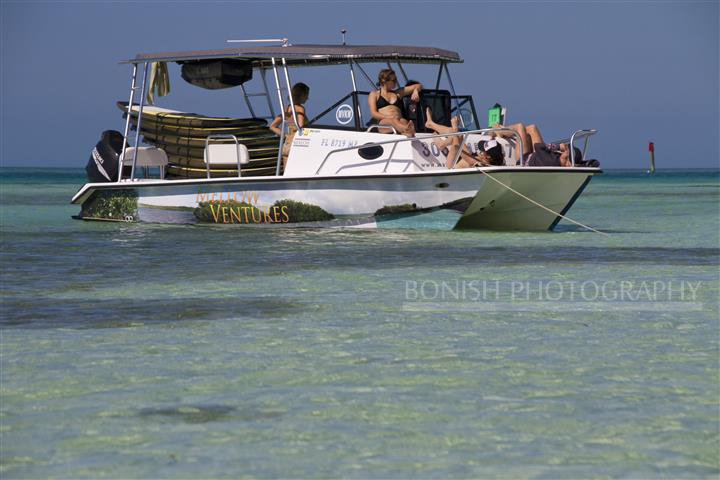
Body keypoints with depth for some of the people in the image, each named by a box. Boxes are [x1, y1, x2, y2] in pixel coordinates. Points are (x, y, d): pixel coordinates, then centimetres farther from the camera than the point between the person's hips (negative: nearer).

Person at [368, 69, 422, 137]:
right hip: (383, 121, -3)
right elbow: (373, 113, 6)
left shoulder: (398, 93, 33)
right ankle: (408, 131, -74)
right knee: (394, 121, -41)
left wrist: (415, 91, 9)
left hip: (399, 119, 3)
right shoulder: (374, 94, 22)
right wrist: (389, 117, -12)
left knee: (404, 122, -37)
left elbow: (419, 86, 36)